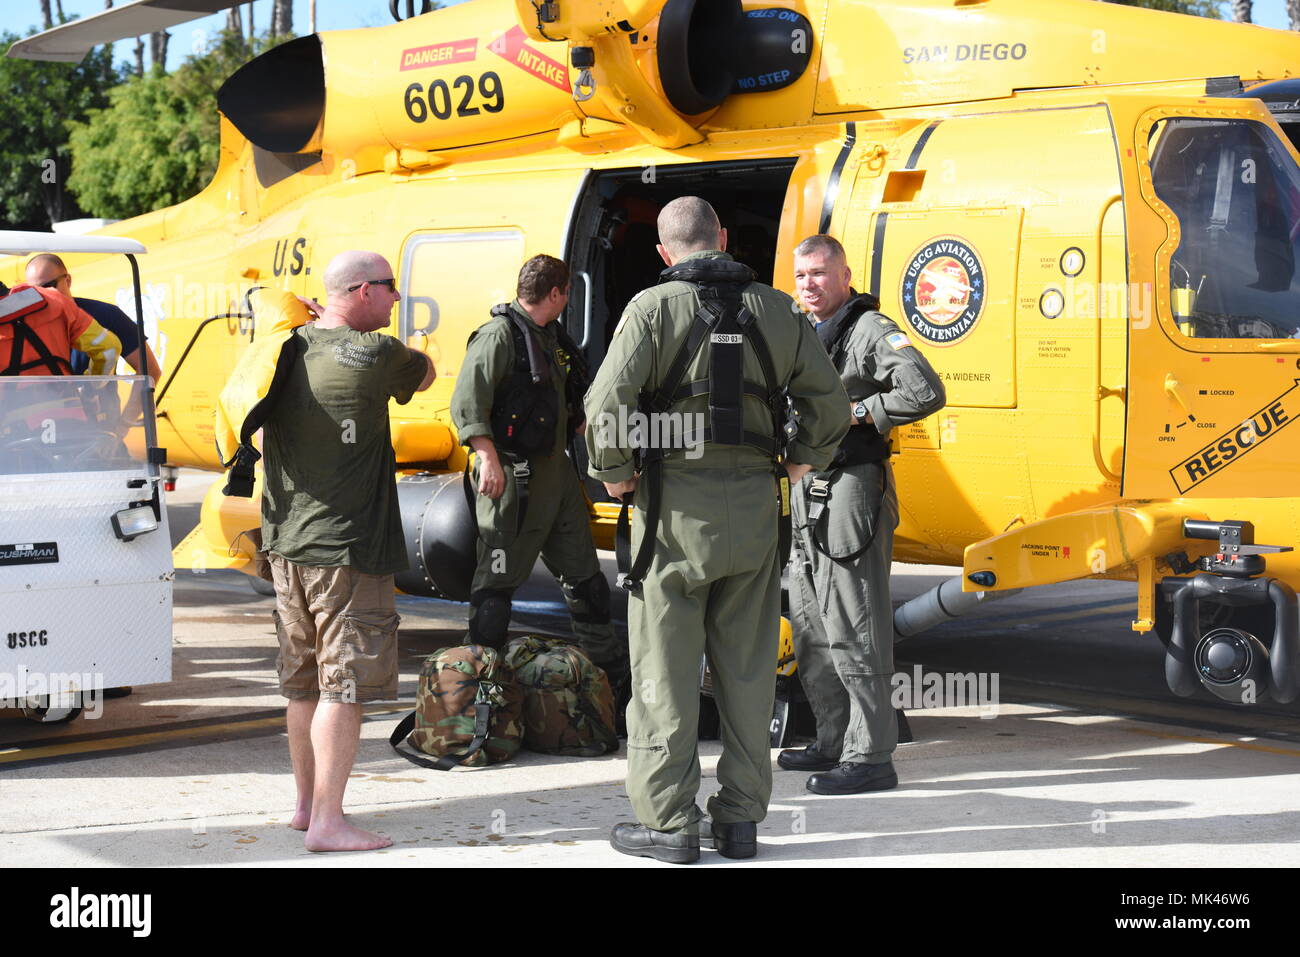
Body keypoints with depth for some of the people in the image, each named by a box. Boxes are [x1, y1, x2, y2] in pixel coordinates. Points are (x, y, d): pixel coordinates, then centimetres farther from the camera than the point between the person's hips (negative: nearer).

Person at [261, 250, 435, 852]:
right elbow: (423, 377, 7)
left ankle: (306, 804, 27)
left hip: (286, 544, 8)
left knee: (304, 684, 17)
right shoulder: (373, 354, -14)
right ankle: (327, 822, -5)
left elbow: (258, 433, 17)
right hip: (346, 547, -8)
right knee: (344, 685, -4)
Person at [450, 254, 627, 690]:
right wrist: (489, 458, -30)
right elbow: (467, 403, -22)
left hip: (556, 472, 9)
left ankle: (611, 666, 28)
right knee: (498, 577, -3)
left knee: (584, 573, 17)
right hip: (512, 476, -9)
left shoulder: (552, 339, 17)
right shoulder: (499, 335, -12)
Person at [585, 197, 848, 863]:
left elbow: (607, 404, -16)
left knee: (665, 667, 4)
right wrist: (801, 462, 23)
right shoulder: (776, 310, 6)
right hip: (755, 508, 4)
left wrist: (614, 475, -2)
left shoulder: (655, 308, -6)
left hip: (677, 507, -3)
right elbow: (830, 403, 9)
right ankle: (740, 819, 16)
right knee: (748, 667, 11)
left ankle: (668, 823, 6)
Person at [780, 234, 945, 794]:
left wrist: (856, 413, -16)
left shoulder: (870, 331, -9)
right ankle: (834, 743, 25)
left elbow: (925, 393, -22)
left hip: (853, 490, -10)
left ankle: (870, 758, -5)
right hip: (808, 491, 10)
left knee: (852, 628, -9)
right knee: (810, 627, 15)